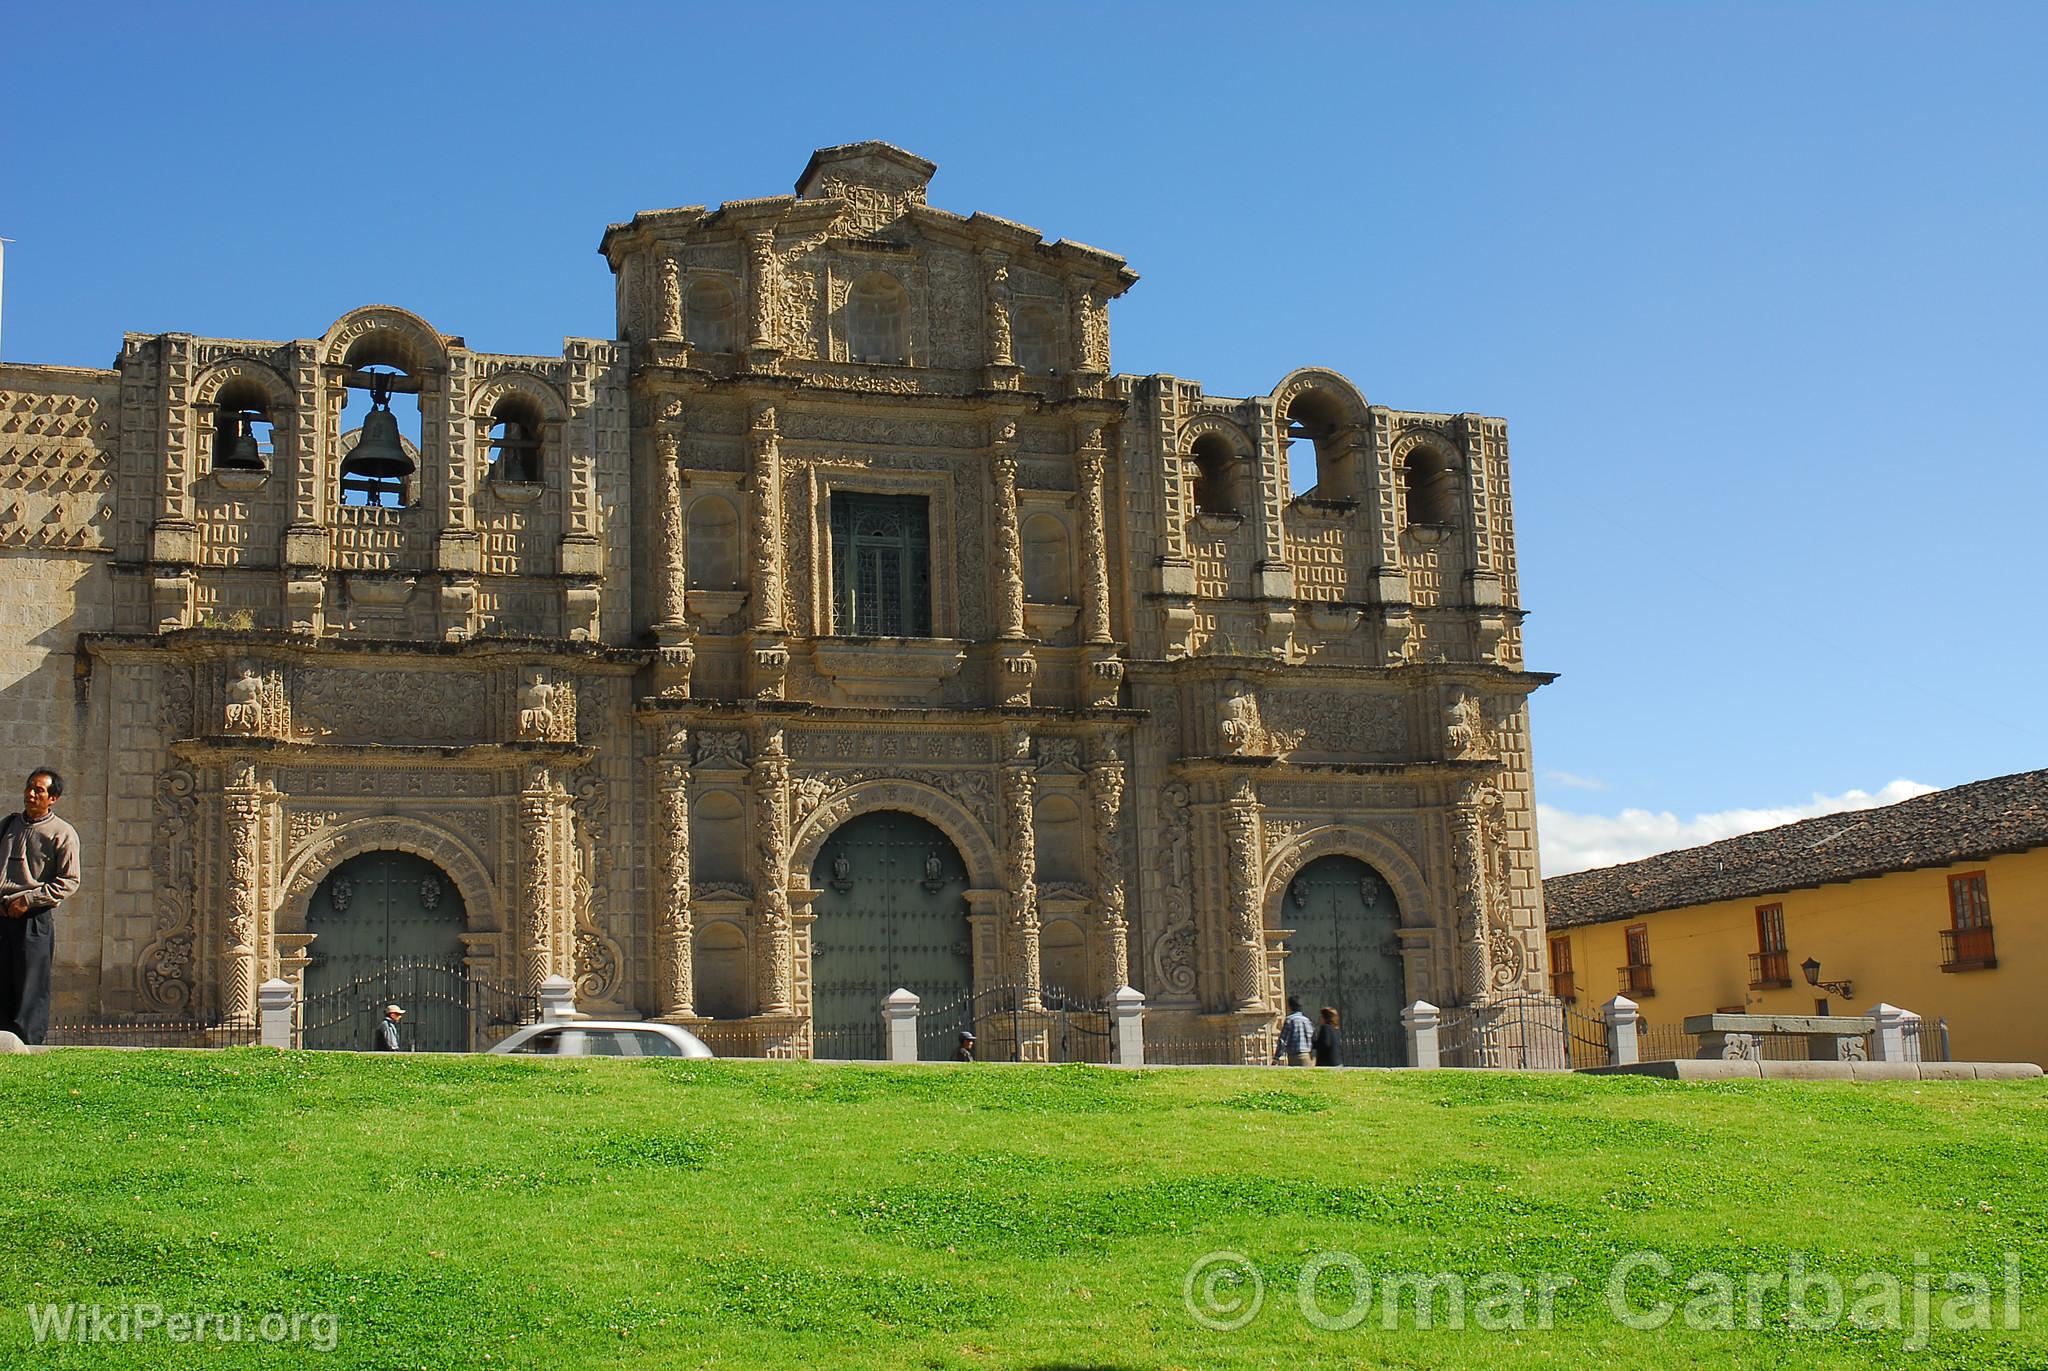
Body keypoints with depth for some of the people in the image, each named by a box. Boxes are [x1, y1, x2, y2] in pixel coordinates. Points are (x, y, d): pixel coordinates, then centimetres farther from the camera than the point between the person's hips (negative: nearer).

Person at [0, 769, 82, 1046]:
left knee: (30, 987, -5)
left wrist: (27, 900, -13)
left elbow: (69, 881, -6)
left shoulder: (63, 834, -2)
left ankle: (25, 1042, -2)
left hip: (36, 917, -5)